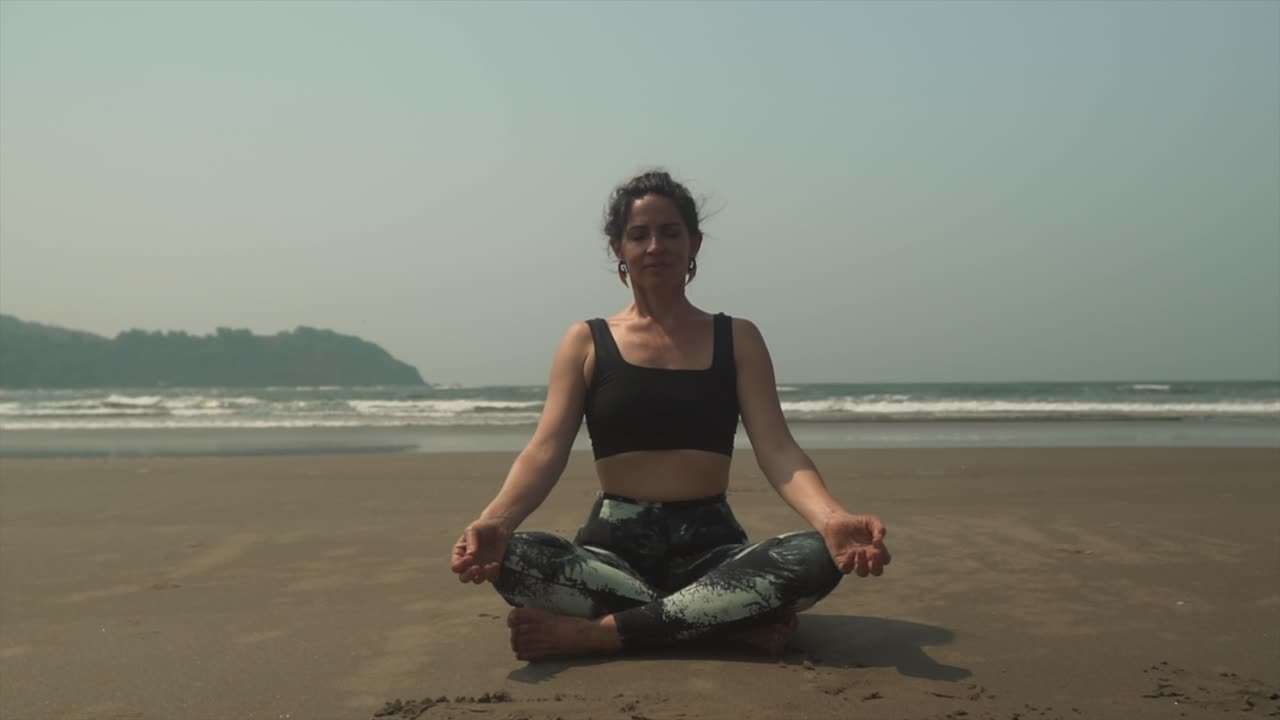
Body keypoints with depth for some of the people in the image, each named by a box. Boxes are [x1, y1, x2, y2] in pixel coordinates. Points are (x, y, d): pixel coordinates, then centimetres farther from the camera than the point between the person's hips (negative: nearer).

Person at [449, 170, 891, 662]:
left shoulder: (737, 339, 9)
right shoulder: (586, 342, 8)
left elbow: (776, 450, -3)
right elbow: (545, 451, -4)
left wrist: (831, 520, -25)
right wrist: (494, 521, -26)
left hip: (711, 547, 1)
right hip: (613, 548, 0)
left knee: (816, 558, -30)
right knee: (510, 560, -32)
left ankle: (595, 632, -25)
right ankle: (735, 622, -24)